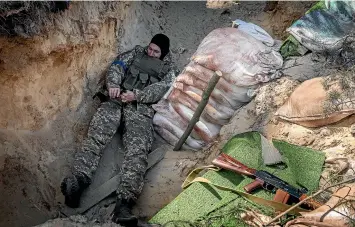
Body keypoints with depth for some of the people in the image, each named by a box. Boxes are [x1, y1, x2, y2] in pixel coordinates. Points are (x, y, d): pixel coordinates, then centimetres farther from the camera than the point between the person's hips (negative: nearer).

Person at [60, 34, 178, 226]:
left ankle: (124, 204, -42)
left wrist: (136, 95, -14)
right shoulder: (136, 53, 28)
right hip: (116, 99, 3)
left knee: (138, 149, -27)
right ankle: (77, 180, -40)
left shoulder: (169, 70, 22)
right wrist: (113, 84, -9)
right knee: (97, 132, -25)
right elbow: (117, 66, 13)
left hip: (141, 108, -2)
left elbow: (161, 89, 2)